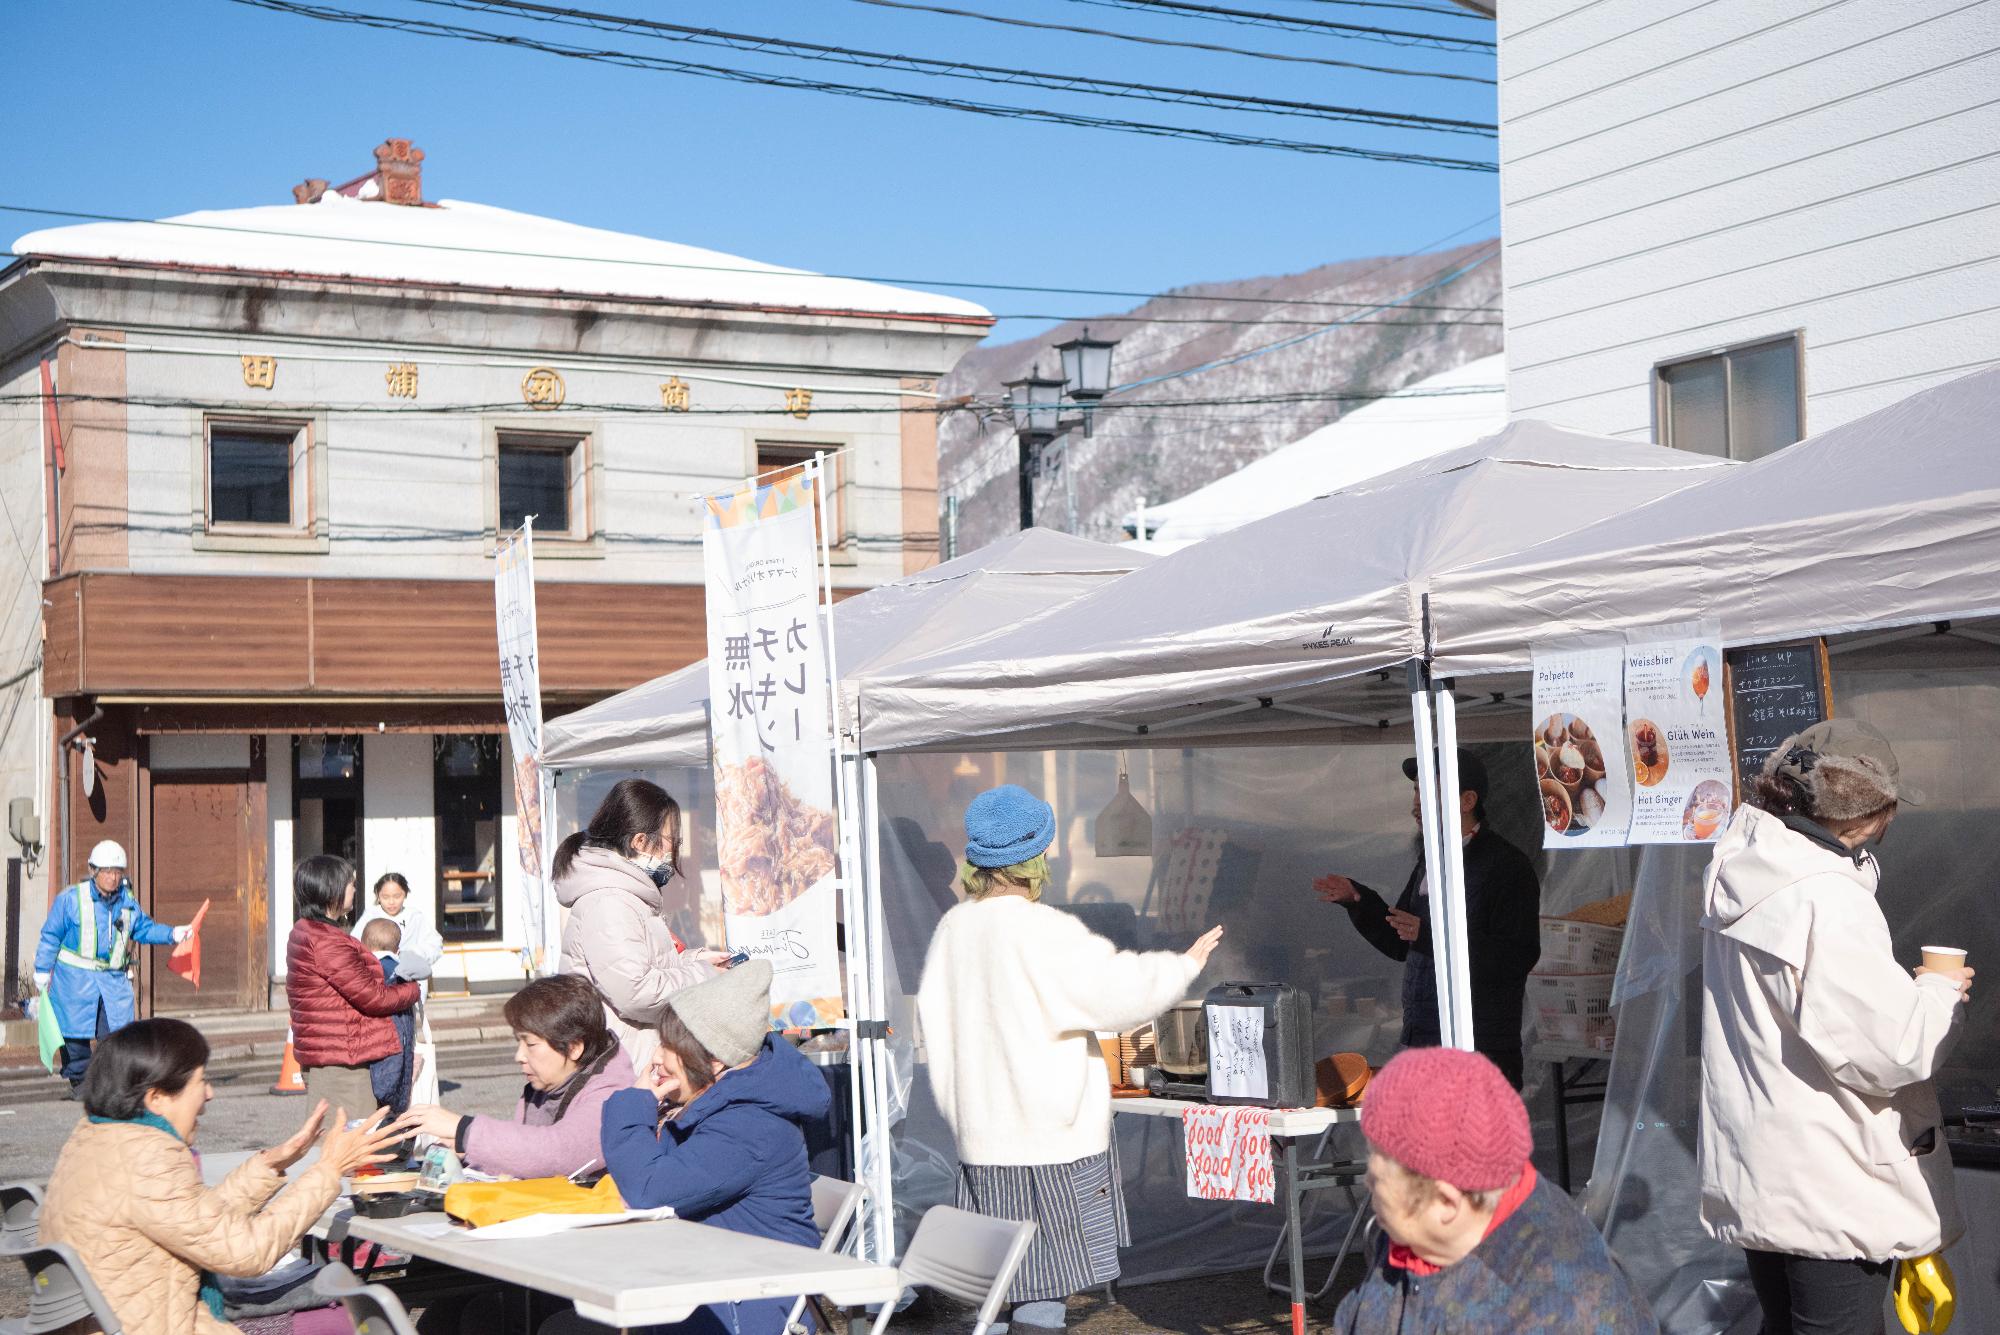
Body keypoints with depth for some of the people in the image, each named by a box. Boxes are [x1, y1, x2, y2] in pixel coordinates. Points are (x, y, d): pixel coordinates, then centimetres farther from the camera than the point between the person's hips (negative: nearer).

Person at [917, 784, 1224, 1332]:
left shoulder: (953, 927, 5)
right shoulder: (1042, 932, -16)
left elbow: (933, 1015, 12)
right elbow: (1119, 988, -18)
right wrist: (1186, 964, 0)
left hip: (981, 1141, 7)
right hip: (1050, 1142, -7)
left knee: (1016, 1281, 14)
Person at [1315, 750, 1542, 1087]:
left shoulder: (1507, 865, -10)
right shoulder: (1430, 862, 16)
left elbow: (1519, 958, -20)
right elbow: (1401, 945, 20)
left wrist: (1433, 936, -25)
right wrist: (1357, 900, 6)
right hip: (1421, 1041, 8)